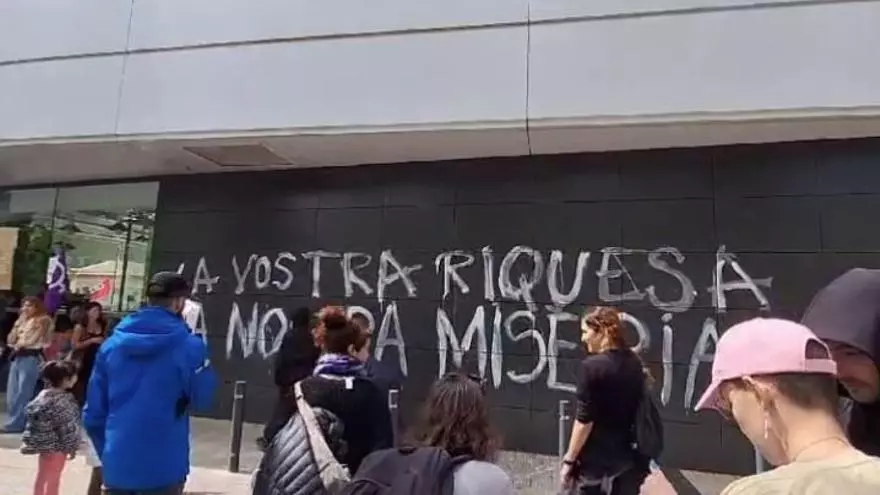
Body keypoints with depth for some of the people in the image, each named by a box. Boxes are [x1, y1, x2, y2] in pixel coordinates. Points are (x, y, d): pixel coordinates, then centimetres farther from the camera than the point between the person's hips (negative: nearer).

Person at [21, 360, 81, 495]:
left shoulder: (44, 395, 1)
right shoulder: (62, 401, -26)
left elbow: (34, 422, 10)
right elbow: (67, 427, -22)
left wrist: (27, 441, 20)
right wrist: (72, 447, -12)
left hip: (44, 443, 9)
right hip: (56, 446, -9)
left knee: (42, 477, 20)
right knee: (53, 479, 4)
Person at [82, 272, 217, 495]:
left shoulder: (111, 343, 2)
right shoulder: (189, 346, -14)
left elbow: (93, 412, 6)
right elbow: (203, 398, -2)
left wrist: (107, 453, 19)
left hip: (117, 465, 5)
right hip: (163, 468, -4)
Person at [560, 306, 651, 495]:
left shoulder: (592, 366, -19)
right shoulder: (634, 362, 2)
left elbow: (584, 421, -19)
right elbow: (639, 407, 12)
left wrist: (569, 460, -11)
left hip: (596, 457, -6)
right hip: (629, 454, 6)